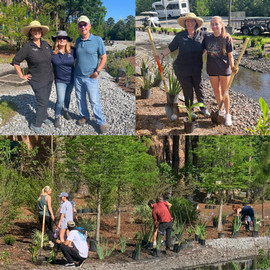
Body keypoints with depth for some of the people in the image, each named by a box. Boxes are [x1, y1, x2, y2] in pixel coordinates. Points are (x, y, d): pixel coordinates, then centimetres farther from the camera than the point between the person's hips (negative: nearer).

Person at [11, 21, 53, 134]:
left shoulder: (45, 44, 0)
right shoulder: (27, 47, -17)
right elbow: (15, 62, -10)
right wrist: (22, 76, -9)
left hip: (48, 79, 6)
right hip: (37, 81, -6)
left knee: (45, 100, 19)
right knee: (42, 102, -5)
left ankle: (43, 117, 40)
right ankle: (35, 124, 10)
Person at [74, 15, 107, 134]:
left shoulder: (97, 40, -9)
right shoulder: (77, 40, 5)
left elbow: (104, 58, -5)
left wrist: (97, 71, -15)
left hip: (90, 77, -5)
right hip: (78, 76, 5)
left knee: (94, 101, -3)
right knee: (80, 99, 14)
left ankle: (101, 122, 10)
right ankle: (84, 116, 34)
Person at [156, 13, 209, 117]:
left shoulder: (202, 34, 0)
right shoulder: (180, 36, -3)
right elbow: (171, 47, 2)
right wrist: (161, 55, -8)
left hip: (197, 69, 1)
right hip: (182, 69, -1)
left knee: (199, 88, 10)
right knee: (187, 90, 6)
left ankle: (203, 108, 30)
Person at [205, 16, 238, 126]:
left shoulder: (227, 38, -10)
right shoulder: (208, 37, -1)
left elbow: (230, 56, -6)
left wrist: (232, 66, -20)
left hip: (224, 69, -3)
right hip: (212, 69, 3)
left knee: (224, 92, 4)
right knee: (216, 92, 14)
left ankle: (227, 114, 17)